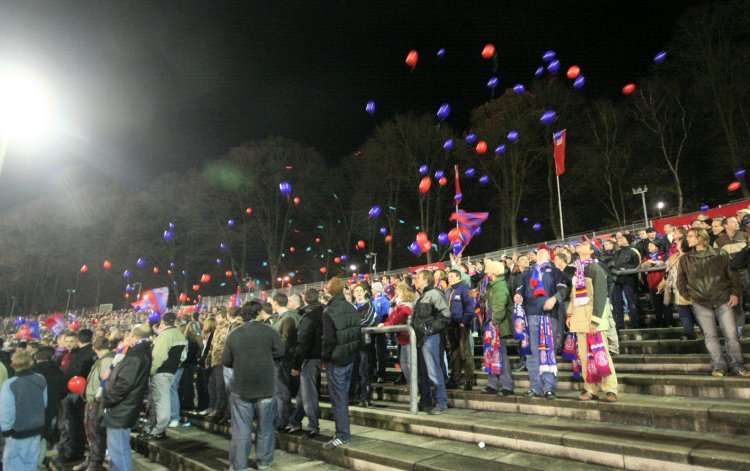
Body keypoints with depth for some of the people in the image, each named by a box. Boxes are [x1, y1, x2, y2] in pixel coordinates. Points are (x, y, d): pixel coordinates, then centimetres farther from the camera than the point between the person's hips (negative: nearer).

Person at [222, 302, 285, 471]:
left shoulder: (234, 335, -1)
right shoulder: (270, 331, -6)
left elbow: (226, 361, 2)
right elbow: (279, 353, -4)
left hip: (241, 387, 1)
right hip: (265, 386, -1)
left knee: (241, 429, 8)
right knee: (265, 426, 13)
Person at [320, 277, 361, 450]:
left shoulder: (329, 311, -17)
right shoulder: (352, 309, 3)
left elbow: (328, 339, -17)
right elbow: (358, 333, 8)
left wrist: (324, 358, -3)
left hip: (336, 360, -7)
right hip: (350, 358, 7)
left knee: (338, 398, 2)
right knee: (343, 395, 17)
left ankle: (343, 435, 7)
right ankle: (342, 432, 26)